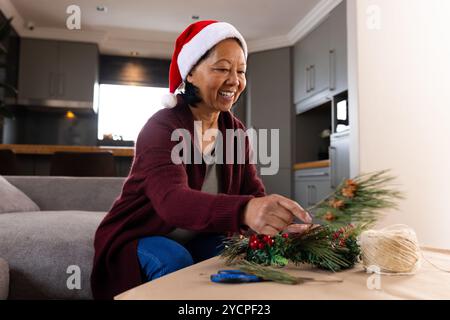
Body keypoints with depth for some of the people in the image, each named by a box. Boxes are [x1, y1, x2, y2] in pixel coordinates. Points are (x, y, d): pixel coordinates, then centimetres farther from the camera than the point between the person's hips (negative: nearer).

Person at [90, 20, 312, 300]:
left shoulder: (235, 131, -2)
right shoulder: (162, 127, -23)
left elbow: (255, 194, -12)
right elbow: (172, 200, -42)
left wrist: (285, 224, -36)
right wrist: (244, 210, -61)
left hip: (198, 238, 5)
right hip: (140, 237, -4)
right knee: (176, 261, -34)